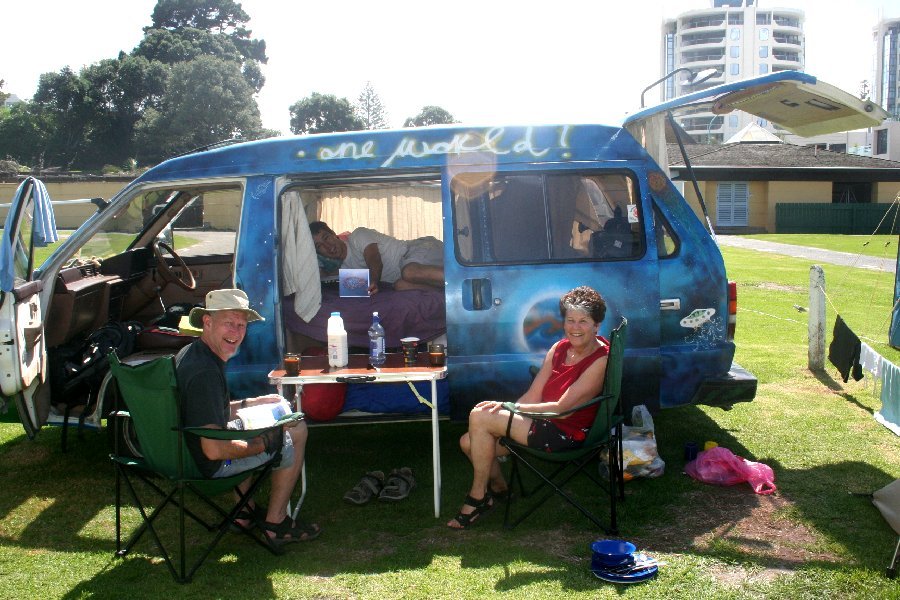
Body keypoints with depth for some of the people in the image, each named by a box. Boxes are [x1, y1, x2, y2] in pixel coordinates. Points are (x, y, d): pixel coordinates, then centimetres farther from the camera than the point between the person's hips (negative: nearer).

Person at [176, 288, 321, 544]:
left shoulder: (190, 353, 3)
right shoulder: (206, 372, -30)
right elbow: (215, 450, -32)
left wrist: (251, 403, 12)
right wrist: (262, 444, -16)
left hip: (184, 451, 10)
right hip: (208, 466, -10)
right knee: (296, 431, 5)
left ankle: (244, 512, 33)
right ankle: (275, 524, 15)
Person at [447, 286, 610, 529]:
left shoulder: (600, 360, -16)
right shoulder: (559, 349, 7)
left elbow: (561, 407, -19)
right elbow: (532, 397, 4)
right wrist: (504, 409, -15)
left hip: (568, 434, -8)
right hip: (546, 422, 8)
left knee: (479, 417, -18)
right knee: (468, 442, -3)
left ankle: (478, 496, -2)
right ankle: (497, 485, 25)